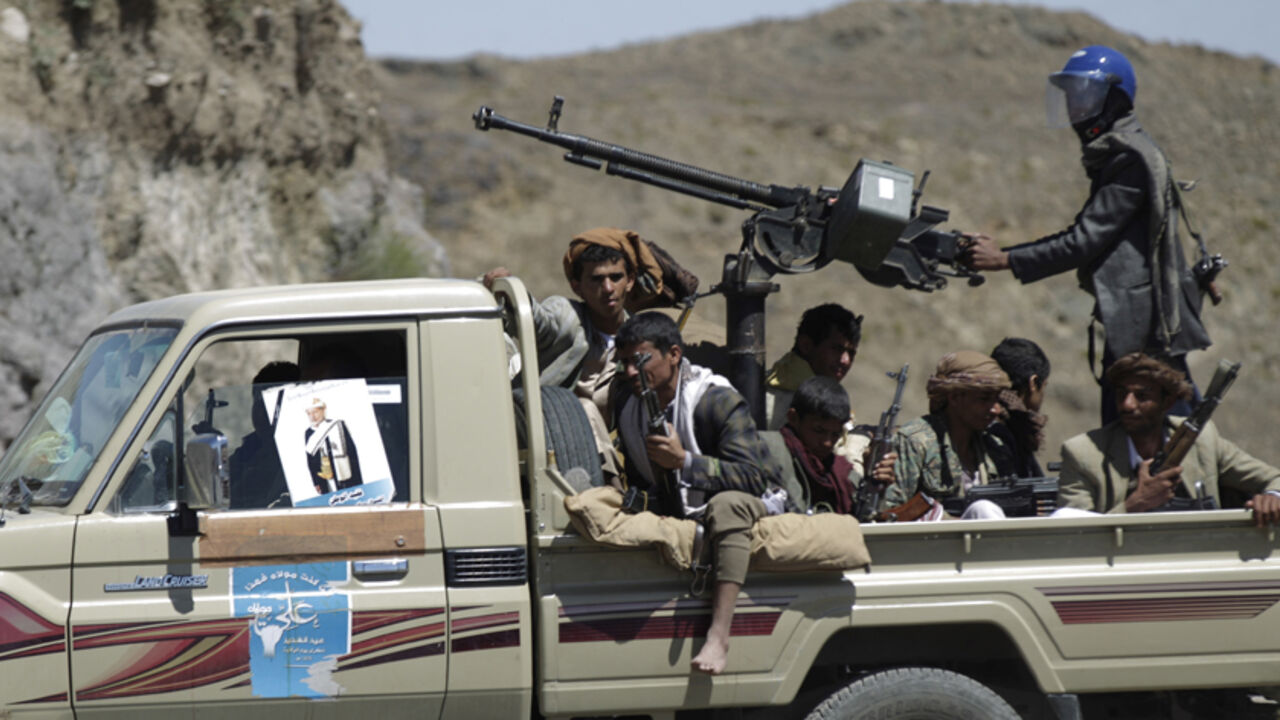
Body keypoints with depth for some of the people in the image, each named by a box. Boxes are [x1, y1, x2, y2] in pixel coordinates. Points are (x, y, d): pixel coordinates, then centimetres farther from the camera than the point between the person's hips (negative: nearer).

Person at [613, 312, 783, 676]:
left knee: (727, 503, -40)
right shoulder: (629, 412, 5)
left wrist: (684, 462, -33)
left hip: (754, 507, -6)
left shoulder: (719, 401, -16)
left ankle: (718, 635, -47)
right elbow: (640, 483, 16)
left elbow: (754, 477, -24)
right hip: (678, 520, 6)